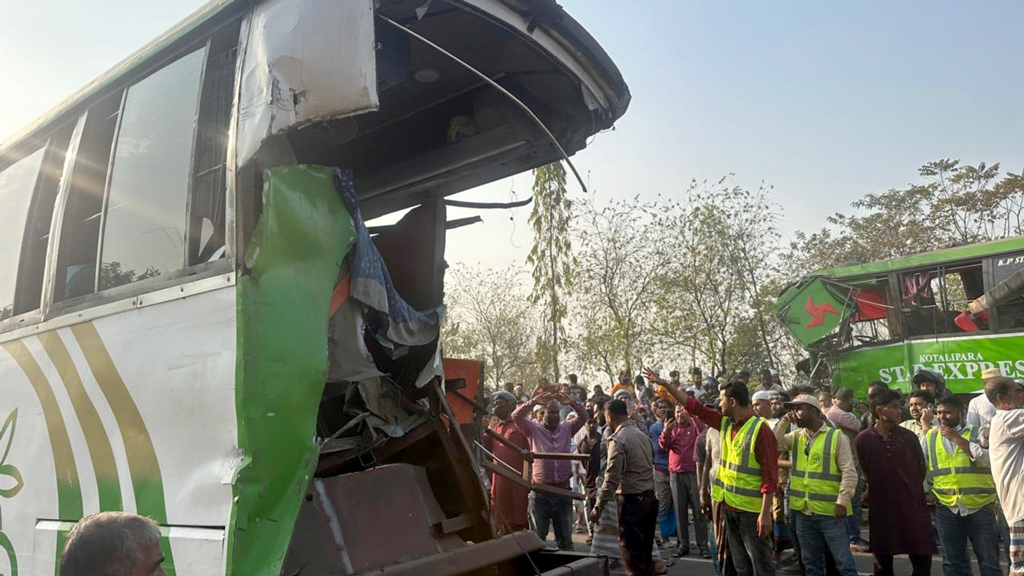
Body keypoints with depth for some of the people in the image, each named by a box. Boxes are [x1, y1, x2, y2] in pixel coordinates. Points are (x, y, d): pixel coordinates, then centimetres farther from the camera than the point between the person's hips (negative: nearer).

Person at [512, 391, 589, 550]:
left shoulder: (567, 428, 5)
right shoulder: (534, 429, -1)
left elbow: (584, 417, 1)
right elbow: (516, 416, -12)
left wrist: (572, 402, -16)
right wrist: (534, 402, -23)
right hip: (540, 492, -2)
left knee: (565, 537, 14)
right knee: (538, 538, 11)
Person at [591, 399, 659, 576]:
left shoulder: (618, 440, -14)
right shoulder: (642, 435, 9)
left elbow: (612, 479, -17)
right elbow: (650, 464, 13)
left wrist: (598, 506, -12)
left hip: (631, 500, -8)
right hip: (649, 497, 8)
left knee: (631, 551, 0)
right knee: (645, 548, 16)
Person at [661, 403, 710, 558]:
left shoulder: (694, 426, 2)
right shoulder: (672, 428, 11)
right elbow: (664, 445, -3)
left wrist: (692, 417, -27)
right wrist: (665, 432, -23)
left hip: (694, 473, -3)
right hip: (676, 474, 3)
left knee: (698, 510, 0)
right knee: (679, 511, 5)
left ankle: (703, 545, 5)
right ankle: (682, 544, 10)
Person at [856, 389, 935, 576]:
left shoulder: (909, 436, -4)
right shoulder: (863, 439, -7)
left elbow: (921, 468, 9)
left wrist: (910, 490, 12)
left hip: (913, 504, 1)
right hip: (881, 506, 0)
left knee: (922, 558, 3)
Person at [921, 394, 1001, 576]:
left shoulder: (977, 433, -2)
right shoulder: (929, 437, 6)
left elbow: (986, 458, -19)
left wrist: (956, 438, -17)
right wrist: (924, 491, 7)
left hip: (980, 506, -3)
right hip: (946, 508, 3)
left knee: (989, 560, 6)